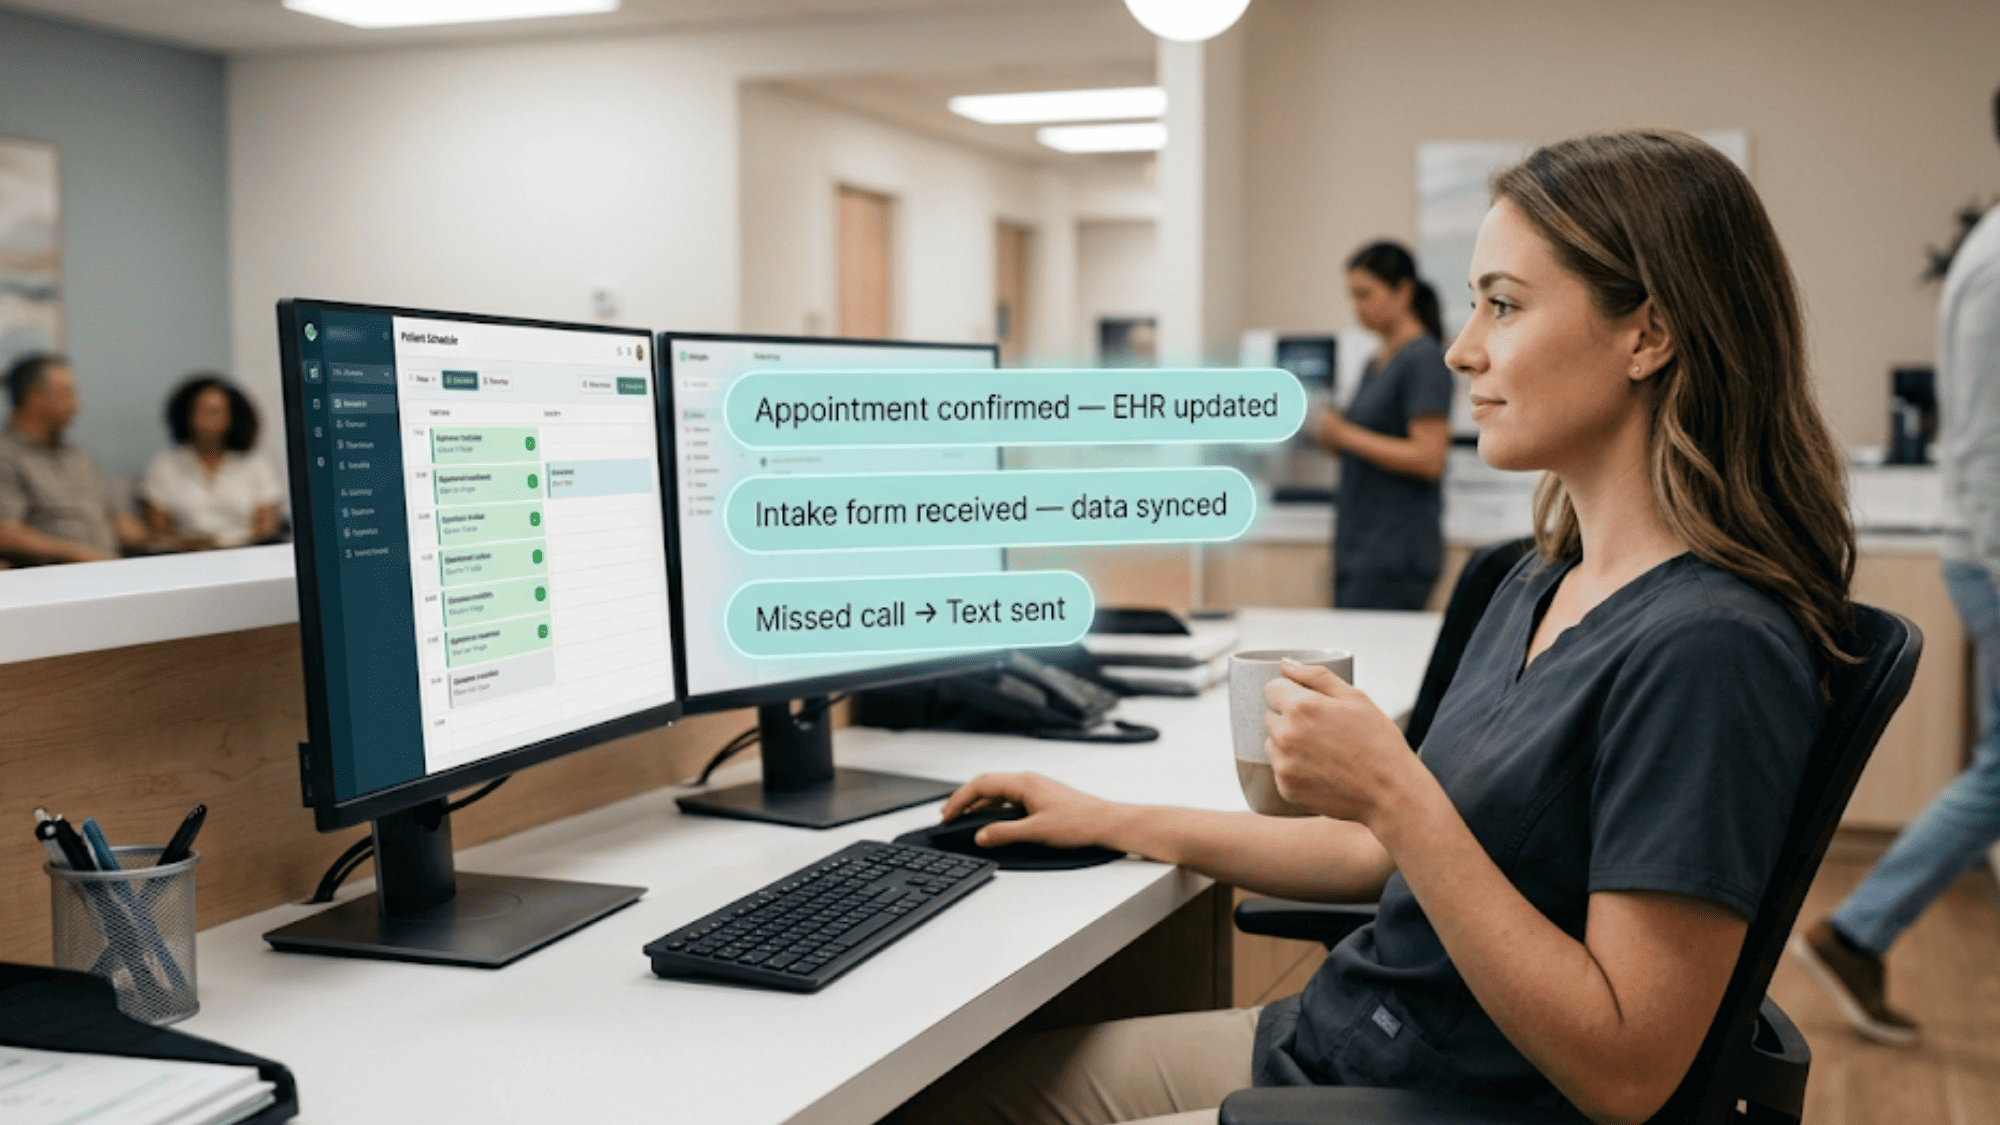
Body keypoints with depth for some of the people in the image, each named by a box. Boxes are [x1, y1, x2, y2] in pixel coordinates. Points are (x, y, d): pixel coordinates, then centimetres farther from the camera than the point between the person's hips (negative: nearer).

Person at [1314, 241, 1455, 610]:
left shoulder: (1424, 360, -9)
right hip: (1357, 547, 9)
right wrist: (1329, 433, 4)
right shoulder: (1376, 364, 18)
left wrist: (1345, 434, -15)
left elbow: (1428, 458, -17)